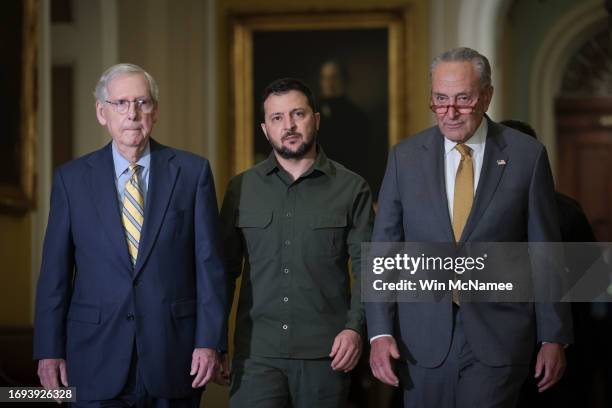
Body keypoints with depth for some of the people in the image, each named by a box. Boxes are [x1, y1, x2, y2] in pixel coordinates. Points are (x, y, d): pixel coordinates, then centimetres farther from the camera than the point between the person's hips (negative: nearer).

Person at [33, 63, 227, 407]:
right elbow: (55, 271, 5)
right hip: (97, 360, 0)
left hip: (174, 356, 0)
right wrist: (49, 350, 1)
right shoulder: (71, 178, 5)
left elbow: (209, 262, 0)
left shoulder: (192, 171, 3)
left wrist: (209, 341, -6)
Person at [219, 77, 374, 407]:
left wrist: (354, 328, -11)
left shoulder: (351, 189, 3)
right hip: (257, 352, 1)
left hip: (326, 354, -1)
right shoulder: (241, 189, 8)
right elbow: (226, 269, 10)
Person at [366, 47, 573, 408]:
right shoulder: (405, 157, 3)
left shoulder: (527, 156, -2)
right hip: (423, 340, 2)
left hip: (497, 338, -2)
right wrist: (380, 332, -4)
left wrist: (554, 337, 2)